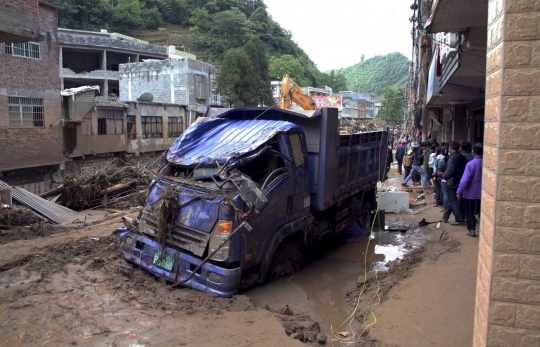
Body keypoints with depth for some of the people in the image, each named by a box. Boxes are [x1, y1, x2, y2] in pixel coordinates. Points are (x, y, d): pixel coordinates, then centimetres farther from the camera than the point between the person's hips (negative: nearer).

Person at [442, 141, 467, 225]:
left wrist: (444, 175, -8)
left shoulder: (452, 157, -18)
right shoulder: (462, 157, 7)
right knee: (451, 200, 16)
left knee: (453, 202, -2)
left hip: (452, 182, -9)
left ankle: (459, 220, -1)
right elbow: (464, 169, 12)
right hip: (459, 182, 9)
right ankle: (445, 217, 26)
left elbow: (450, 170, -27)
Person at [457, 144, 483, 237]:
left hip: (471, 193, -4)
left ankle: (472, 230, 11)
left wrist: (459, 192, -11)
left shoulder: (470, 164, -18)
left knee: (470, 212, 10)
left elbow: (465, 180, -20)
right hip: (482, 193, 4)